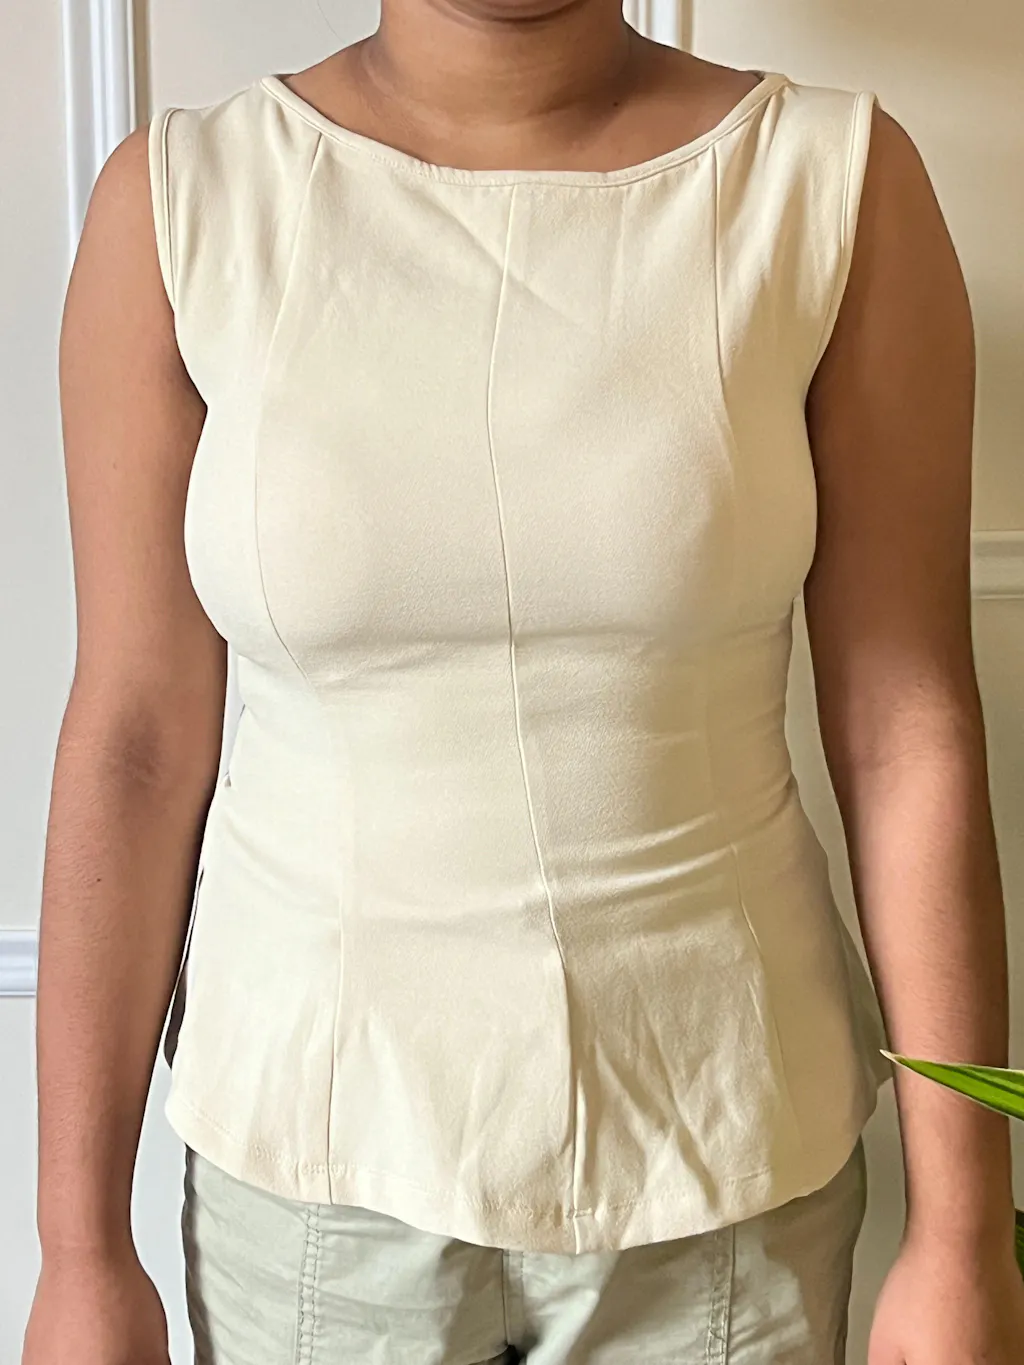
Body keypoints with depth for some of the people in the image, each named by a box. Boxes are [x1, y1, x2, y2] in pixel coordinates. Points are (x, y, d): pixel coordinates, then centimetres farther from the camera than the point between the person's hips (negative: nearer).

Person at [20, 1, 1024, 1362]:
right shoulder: (182, 196, -8)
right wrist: (82, 1246, -2)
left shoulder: (841, 183, -9)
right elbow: (135, 741, -7)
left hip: (720, 1155, 1)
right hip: (311, 1151, 1)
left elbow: (910, 731, -8)